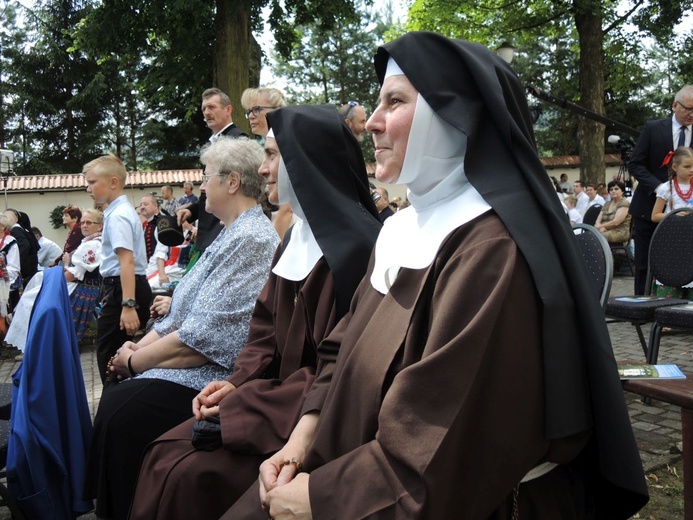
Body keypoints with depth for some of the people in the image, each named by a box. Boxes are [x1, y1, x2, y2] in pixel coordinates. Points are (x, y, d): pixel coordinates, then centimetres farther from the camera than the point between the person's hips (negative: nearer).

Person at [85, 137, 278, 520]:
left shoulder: (252, 240, -18)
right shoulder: (231, 235, 16)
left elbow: (202, 339, -23)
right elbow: (183, 315, 17)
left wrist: (134, 361, -10)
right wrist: (138, 348, 2)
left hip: (212, 378, -10)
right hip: (187, 367, 10)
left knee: (120, 415, -19)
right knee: (112, 397, -1)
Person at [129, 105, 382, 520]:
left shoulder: (357, 245, -20)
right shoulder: (298, 239, 10)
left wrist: (245, 399, -17)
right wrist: (239, 382, -5)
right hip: (278, 399, 8)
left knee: (193, 477, -16)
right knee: (166, 457, 0)